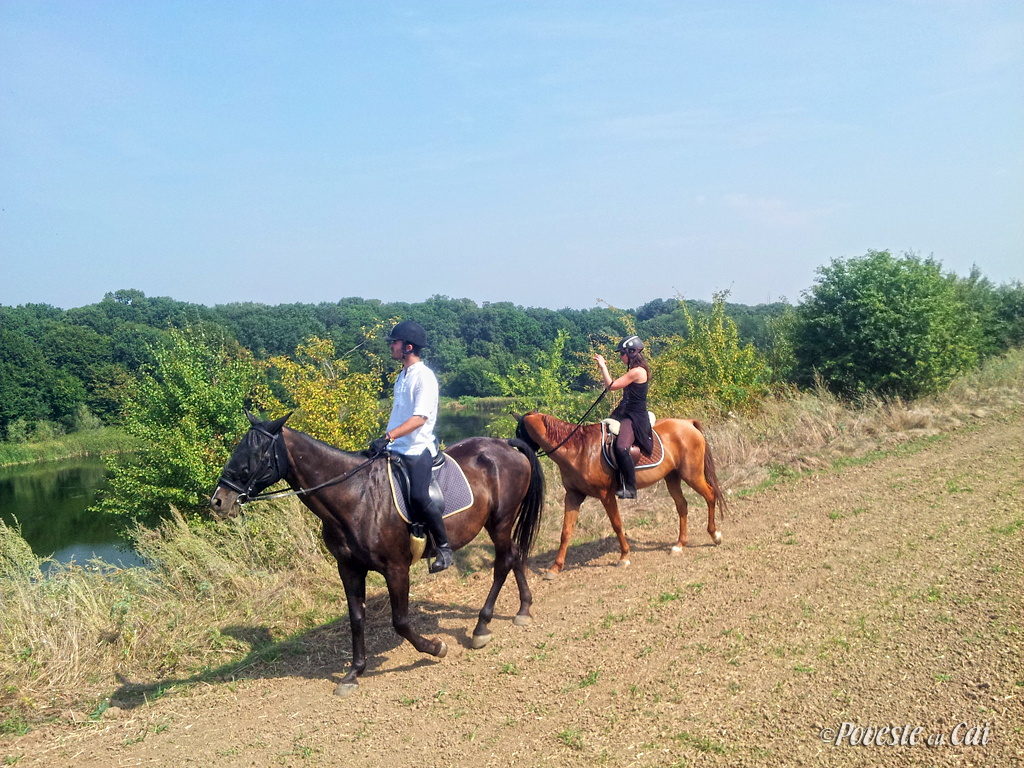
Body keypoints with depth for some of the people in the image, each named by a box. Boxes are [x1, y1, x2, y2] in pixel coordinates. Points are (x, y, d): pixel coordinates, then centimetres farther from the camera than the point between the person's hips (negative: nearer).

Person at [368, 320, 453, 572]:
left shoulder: (424, 377, -12)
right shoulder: (402, 376, 15)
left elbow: (419, 418, -23)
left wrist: (388, 436, -32)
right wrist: (385, 441, 22)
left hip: (419, 449, -9)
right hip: (396, 448, 9)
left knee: (418, 497, -27)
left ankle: (444, 548, -10)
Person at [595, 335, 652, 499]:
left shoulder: (637, 371, -17)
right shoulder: (635, 370, 14)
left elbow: (612, 386, -14)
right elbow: (616, 384, 20)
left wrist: (603, 367, -5)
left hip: (635, 418, -11)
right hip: (625, 413, 11)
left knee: (621, 447, -31)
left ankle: (630, 489, -22)